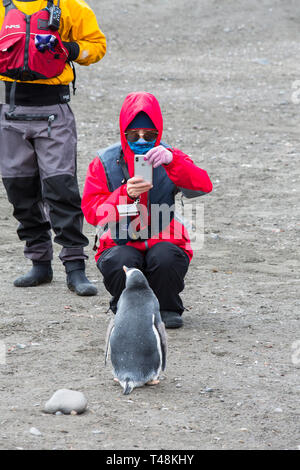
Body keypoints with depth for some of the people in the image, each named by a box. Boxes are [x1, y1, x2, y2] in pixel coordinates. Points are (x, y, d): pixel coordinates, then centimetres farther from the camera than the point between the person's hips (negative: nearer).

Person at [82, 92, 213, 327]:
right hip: (120, 244, 0)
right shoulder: (105, 162, 3)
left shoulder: (169, 159, 3)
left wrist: (172, 160, -34)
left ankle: (168, 308, -1)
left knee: (166, 257, -34)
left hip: (163, 241, 0)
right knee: (122, 262, -34)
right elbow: (91, 211, -7)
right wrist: (126, 194, -25)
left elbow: (203, 185, -17)